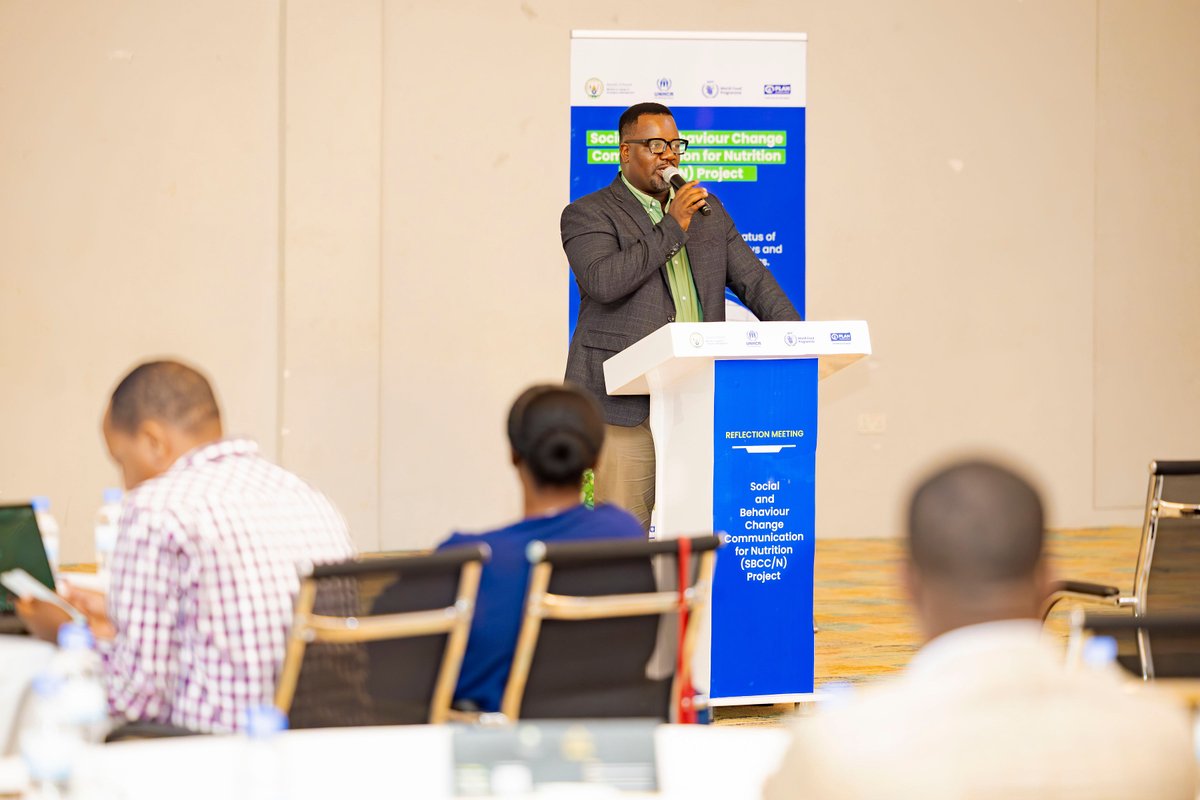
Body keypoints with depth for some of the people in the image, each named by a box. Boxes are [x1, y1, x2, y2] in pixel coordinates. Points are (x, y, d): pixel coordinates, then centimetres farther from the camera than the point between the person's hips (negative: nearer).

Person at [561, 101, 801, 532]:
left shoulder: (708, 210, 19)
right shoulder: (587, 215, 2)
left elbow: (752, 279, 16)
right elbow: (603, 281, -16)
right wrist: (671, 229, -12)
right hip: (627, 405, -5)